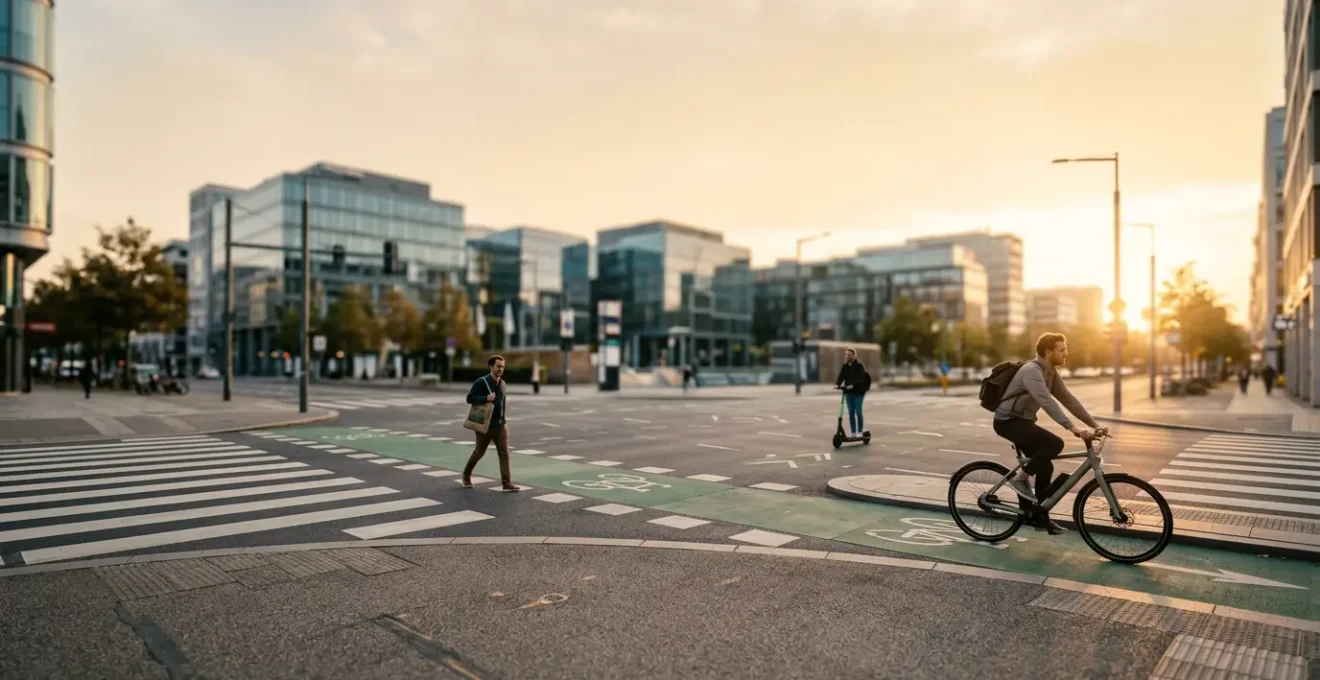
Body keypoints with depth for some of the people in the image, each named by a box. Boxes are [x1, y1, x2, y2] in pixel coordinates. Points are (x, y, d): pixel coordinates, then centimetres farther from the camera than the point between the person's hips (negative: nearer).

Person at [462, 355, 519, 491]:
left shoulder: (502, 384, 10)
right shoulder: (481, 382, -10)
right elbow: (469, 398, -13)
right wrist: (486, 398, -26)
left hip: (501, 424, 5)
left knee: (504, 453, -5)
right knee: (479, 452, 10)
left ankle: (507, 483, -6)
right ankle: (466, 474, 34)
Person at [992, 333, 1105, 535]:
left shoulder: (1051, 373, 8)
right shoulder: (1031, 371, -22)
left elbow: (1069, 399, 9)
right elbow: (1047, 402, -33)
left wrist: (1094, 424, 3)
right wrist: (1073, 428, -39)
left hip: (1023, 421, 9)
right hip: (1008, 421, -9)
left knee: (1045, 467, 8)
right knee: (1055, 443, -25)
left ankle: (1040, 517, 18)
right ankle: (1019, 478, -9)